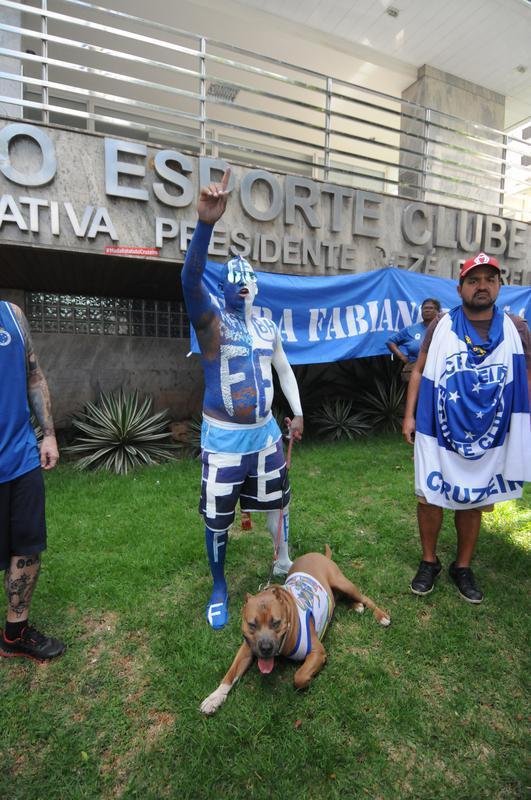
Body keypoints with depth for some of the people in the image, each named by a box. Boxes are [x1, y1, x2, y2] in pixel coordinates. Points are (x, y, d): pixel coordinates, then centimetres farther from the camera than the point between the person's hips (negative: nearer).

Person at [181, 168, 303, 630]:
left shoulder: (268, 327, 6)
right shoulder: (212, 321, -11)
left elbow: (284, 370, 19)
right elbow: (190, 281, -32)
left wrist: (298, 413, 14)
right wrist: (206, 224, -45)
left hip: (265, 432, 5)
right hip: (223, 437, -4)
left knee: (278, 502, 17)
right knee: (218, 520, 7)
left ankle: (284, 565, 42)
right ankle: (219, 590, 32)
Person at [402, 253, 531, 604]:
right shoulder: (441, 325, -1)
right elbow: (419, 372, 3)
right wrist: (409, 415, -3)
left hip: (488, 437, 1)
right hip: (439, 432, -1)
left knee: (473, 503, 13)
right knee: (429, 497, 7)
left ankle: (463, 567, 34)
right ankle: (429, 562, 29)